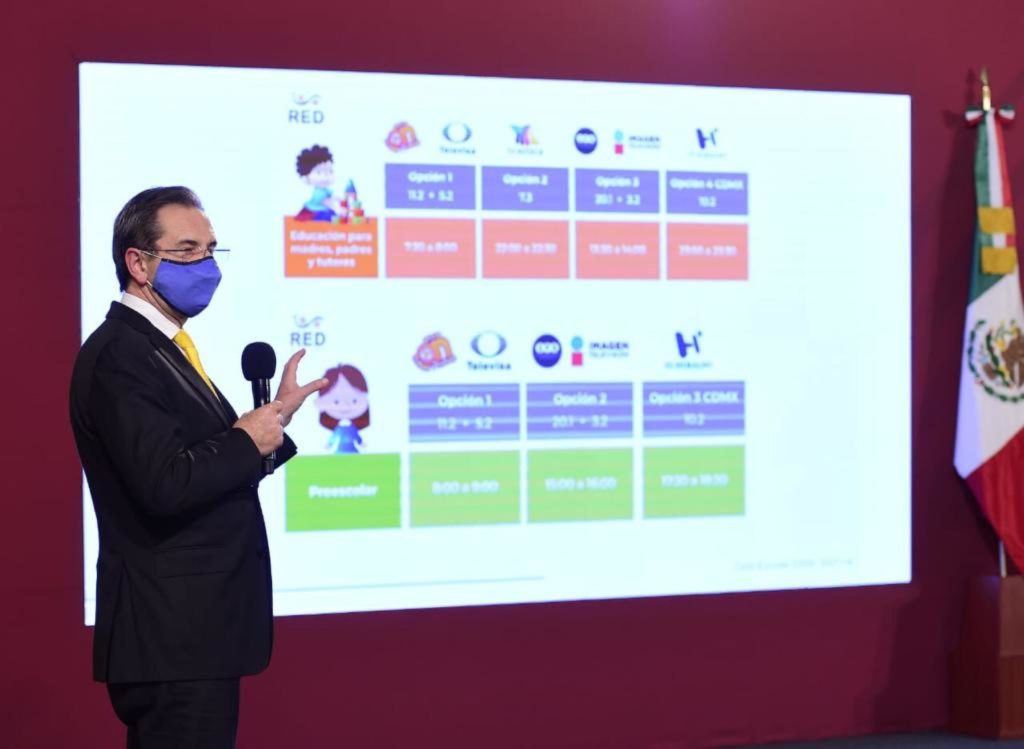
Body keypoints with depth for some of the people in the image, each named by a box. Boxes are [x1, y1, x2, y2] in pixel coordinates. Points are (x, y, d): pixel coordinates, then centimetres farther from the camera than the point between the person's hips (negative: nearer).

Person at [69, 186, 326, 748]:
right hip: (173, 634, -10)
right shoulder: (120, 355, -17)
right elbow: (166, 485, -27)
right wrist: (249, 440, -14)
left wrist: (275, 414, 9)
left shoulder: (160, 347, 15)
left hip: (188, 628, 10)